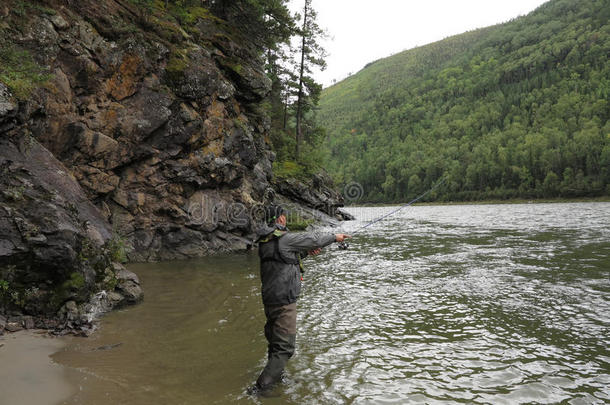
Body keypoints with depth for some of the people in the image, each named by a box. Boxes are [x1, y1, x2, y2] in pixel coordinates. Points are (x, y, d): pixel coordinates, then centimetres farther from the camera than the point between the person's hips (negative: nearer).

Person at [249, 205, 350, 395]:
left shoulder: (264, 242, 7)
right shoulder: (284, 239, -17)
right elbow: (314, 238, -3)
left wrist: (305, 252, 18)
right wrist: (335, 237, 12)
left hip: (269, 300, 9)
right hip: (284, 302, -9)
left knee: (274, 340, 23)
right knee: (284, 347, -5)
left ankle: (275, 376, 40)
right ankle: (260, 388, -7)